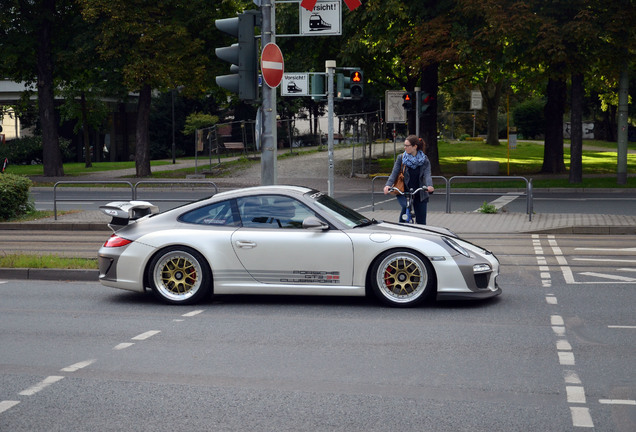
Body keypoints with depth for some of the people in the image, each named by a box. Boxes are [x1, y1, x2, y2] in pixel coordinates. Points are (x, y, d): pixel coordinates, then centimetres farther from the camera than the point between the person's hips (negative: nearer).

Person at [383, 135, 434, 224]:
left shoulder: (424, 160, -1)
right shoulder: (401, 158, 0)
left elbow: (427, 175, -14)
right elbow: (394, 173, -8)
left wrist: (429, 186, -37)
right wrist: (388, 185, -27)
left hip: (419, 194, 1)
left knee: (421, 222, 2)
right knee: (406, 206, -32)